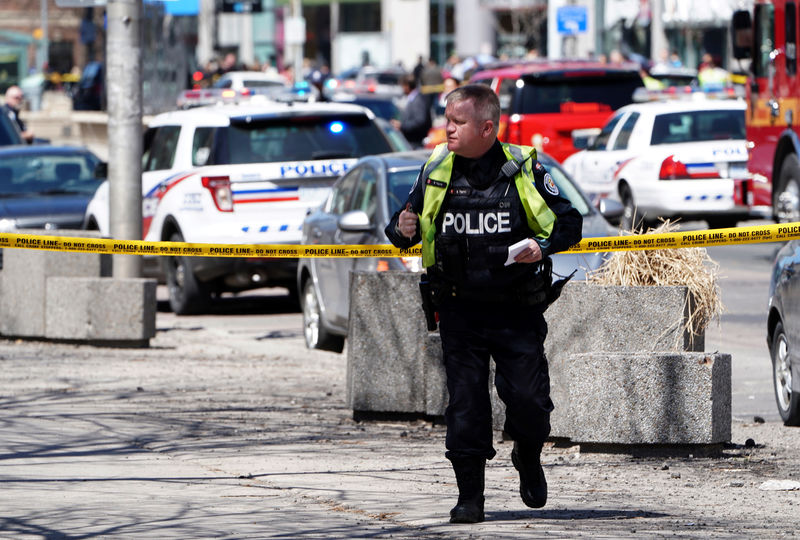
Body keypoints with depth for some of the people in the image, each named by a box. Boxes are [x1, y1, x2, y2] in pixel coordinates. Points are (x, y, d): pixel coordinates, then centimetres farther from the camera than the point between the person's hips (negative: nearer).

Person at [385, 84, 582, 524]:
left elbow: (568, 223, 0)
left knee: (527, 397, -5)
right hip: (459, 311, 2)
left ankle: (528, 457, 27)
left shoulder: (523, 169, -5)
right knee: (464, 404, -1)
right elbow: (404, 229, 13)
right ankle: (470, 495, 8)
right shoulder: (436, 171, 3)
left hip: (517, 312, -2)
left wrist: (543, 246, -20)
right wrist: (402, 231, -11)